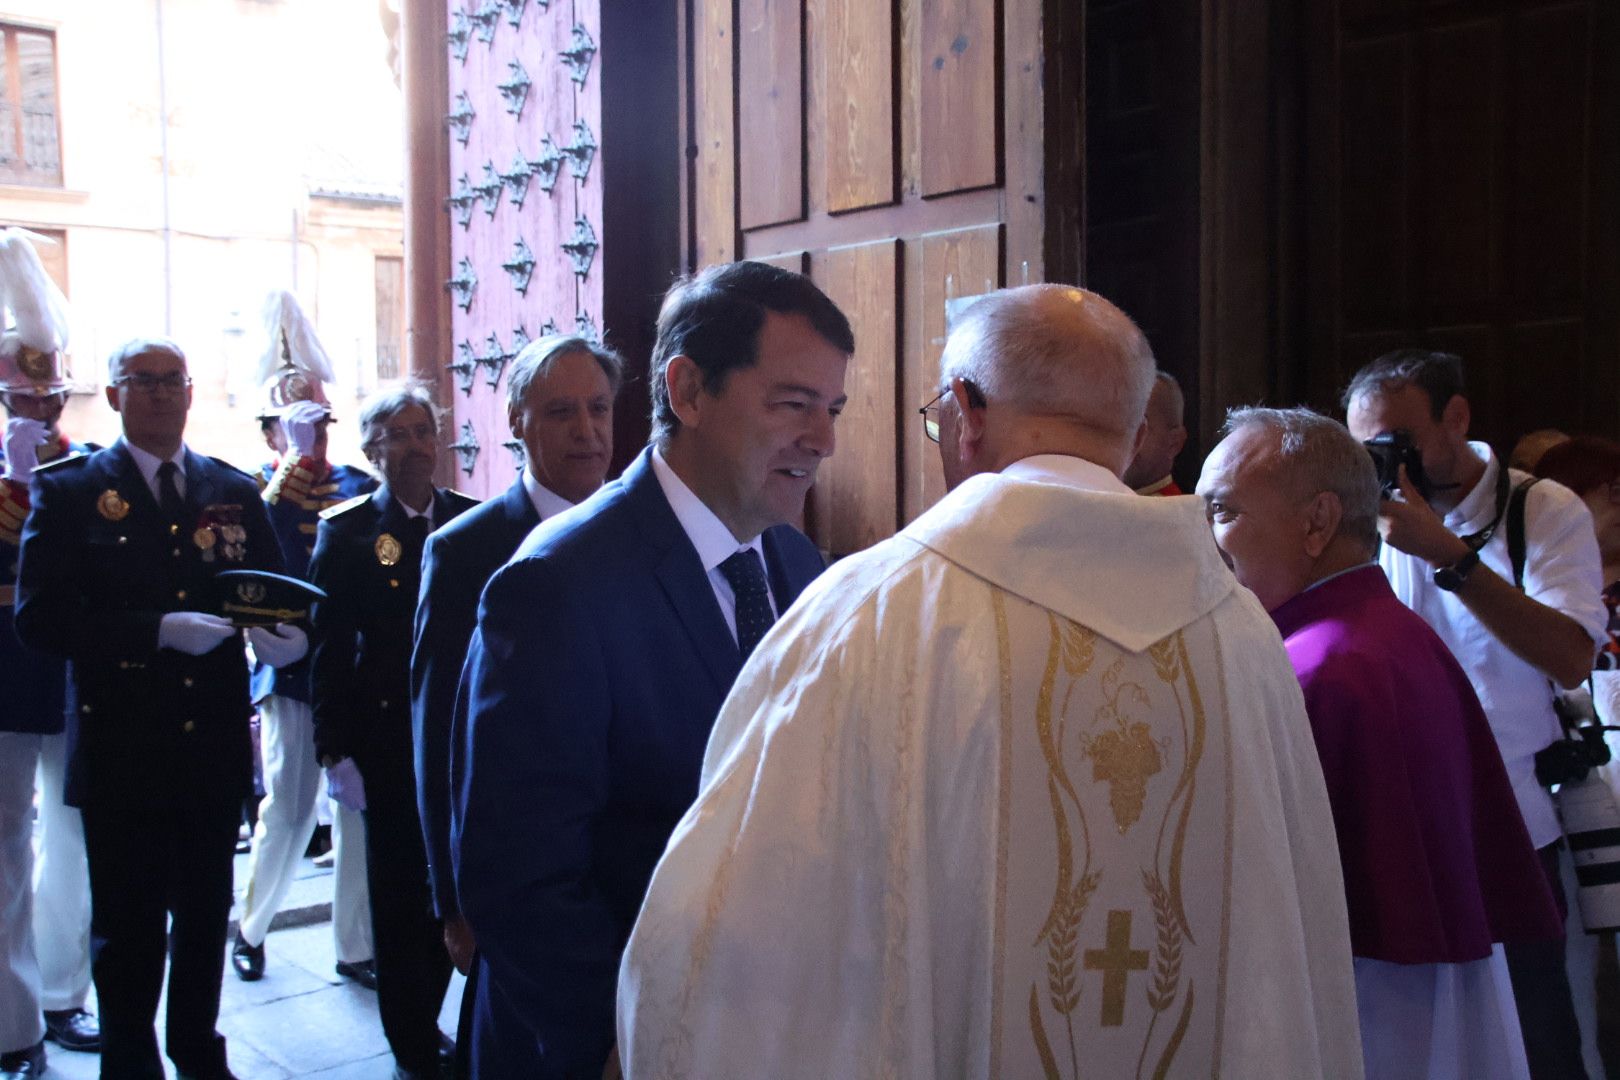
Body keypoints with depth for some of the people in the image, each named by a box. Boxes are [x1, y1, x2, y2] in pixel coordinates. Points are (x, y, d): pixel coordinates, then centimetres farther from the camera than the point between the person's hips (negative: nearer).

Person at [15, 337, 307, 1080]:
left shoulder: (234, 490, 7)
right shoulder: (68, 490, -3)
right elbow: (38, 618, -13)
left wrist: (284, 634, -18)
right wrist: (159, 630, -23)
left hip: (214, 746, 4)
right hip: (122, 750, -3)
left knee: (205, 918, 17)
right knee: (128, 929, 8)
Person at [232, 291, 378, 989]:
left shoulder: (359, 486, 9)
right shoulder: (257, 487, 2)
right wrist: (295, 461, -19)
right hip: (291, 670, -2)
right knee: (288, 810, 1)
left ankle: (355, 947, 20)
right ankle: (250, 928, 27)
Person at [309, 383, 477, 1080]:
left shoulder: (474, 521, 5)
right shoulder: (346, 531, -2)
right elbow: (329, 650, -4)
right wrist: (335, 752, -9)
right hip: (389, 746, -2)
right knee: (399, 893, 8)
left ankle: (426, 1022, 30)